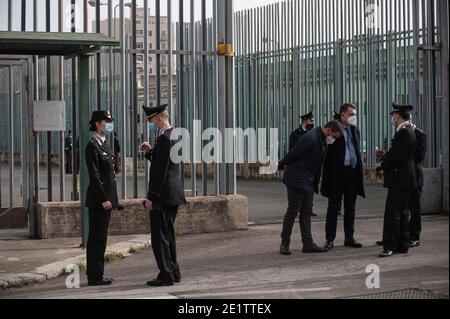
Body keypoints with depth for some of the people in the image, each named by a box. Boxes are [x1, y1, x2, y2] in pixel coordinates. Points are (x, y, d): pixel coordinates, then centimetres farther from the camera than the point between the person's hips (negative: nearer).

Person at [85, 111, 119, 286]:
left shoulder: (104, 143, 16)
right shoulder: (93, 146, -13)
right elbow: (94, 176, -18)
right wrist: (103, 199, -20)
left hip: (106, 197, 10)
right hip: (98, 198, -10)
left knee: (99, 237, 12)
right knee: (97, 237, -5)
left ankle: (96, 274, 18)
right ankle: (95, 276, -1)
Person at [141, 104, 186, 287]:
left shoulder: (164, 138, -17)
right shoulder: (173, 134, 14)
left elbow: (161, 170, -21)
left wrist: (151, 197, -19)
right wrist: (150, 151, 7)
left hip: (163, 196, -10)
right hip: (174, 194, 10)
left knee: (159, 236, -5)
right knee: (168, 235, 16)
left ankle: (166, 275, -2)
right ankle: (173, 272, 22)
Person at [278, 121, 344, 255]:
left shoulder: (323, 142, 10)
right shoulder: (310, 139, -22)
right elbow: (294, 154, -16)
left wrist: (315, 182, 17)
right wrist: (282, 165, -3)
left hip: (309, 182, 9)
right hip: (296, 180, -9)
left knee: (307, 212, 9)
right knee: (293, 211, -3)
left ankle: (308, 244, 13)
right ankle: (284, 244, 6)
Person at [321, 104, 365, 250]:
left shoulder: (355, 130, 11)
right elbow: (328, 153, -9)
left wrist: (359, 171, 11)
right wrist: (328, 173, -14)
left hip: (352, 172, 6)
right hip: (337, 172, -6)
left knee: (350, 207, 10)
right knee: (333, 207, 1)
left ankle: (349, 238, 18)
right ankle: (329, 239, 6)